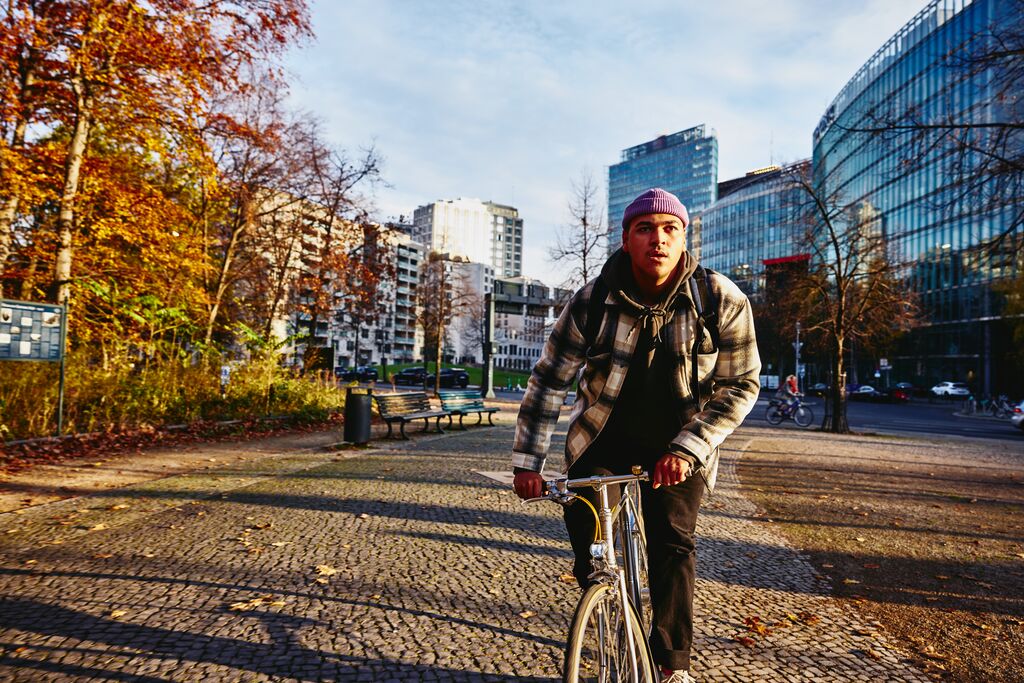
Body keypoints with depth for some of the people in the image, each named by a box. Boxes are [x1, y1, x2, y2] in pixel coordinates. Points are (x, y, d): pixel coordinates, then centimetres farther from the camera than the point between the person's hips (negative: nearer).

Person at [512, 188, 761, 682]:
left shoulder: (722, 301, -15)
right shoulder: (592, 302, -16)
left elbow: (740, 385, -11)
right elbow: (548, 380, -10)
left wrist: (688, 448, -23)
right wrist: (527, 461, -12)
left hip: (678, 444, 0)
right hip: (604, 437, 1)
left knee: (672, 542, -10)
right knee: (583, 516, -13)